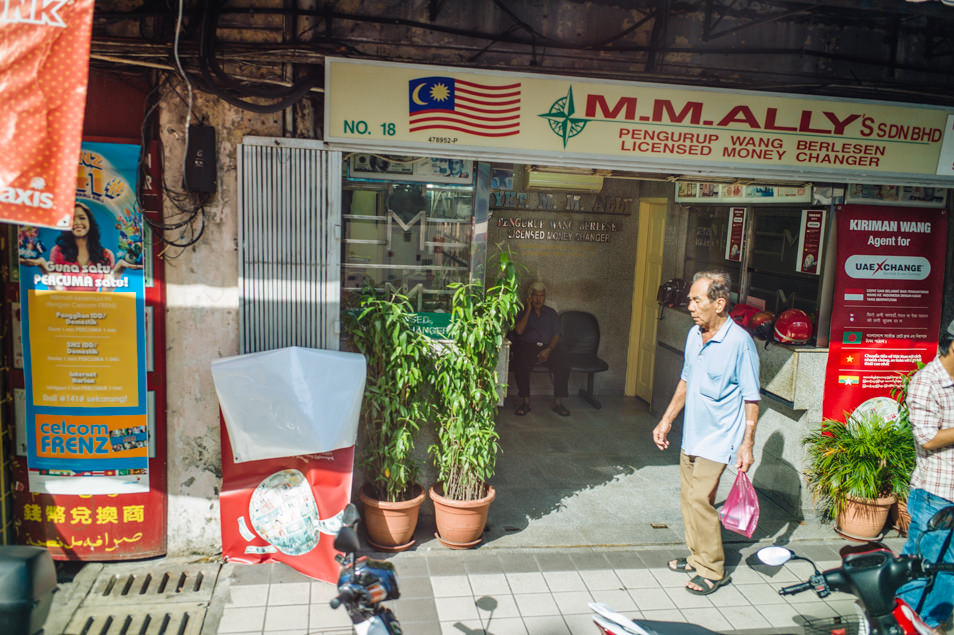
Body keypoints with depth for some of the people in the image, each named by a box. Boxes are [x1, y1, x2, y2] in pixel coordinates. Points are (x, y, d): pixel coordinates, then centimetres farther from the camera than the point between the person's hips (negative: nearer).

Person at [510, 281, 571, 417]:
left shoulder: (551, 313, 19)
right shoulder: (523, 312, 14)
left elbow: (556, 335, 9)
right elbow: (519, 331, -5)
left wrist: (548, 349, -11)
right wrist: (528, 310, -2)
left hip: (549, 347, 2)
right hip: (527, 346, -2)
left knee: (563, 367, -27)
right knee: (520, 366, -34)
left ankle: (558, 403, -17)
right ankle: (525, 402, -22)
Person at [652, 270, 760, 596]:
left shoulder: (739, 341, -18)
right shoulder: (694, 334, 4)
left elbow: (751, 398, -14)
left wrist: (747, 444, -15)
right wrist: (666, 420, 15)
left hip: (718, 438, -7)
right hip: (691, 435, 8)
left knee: (699, 499, -9)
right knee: (689, 498, 14)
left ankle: (713, 570, 8)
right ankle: (697, 557, 31)